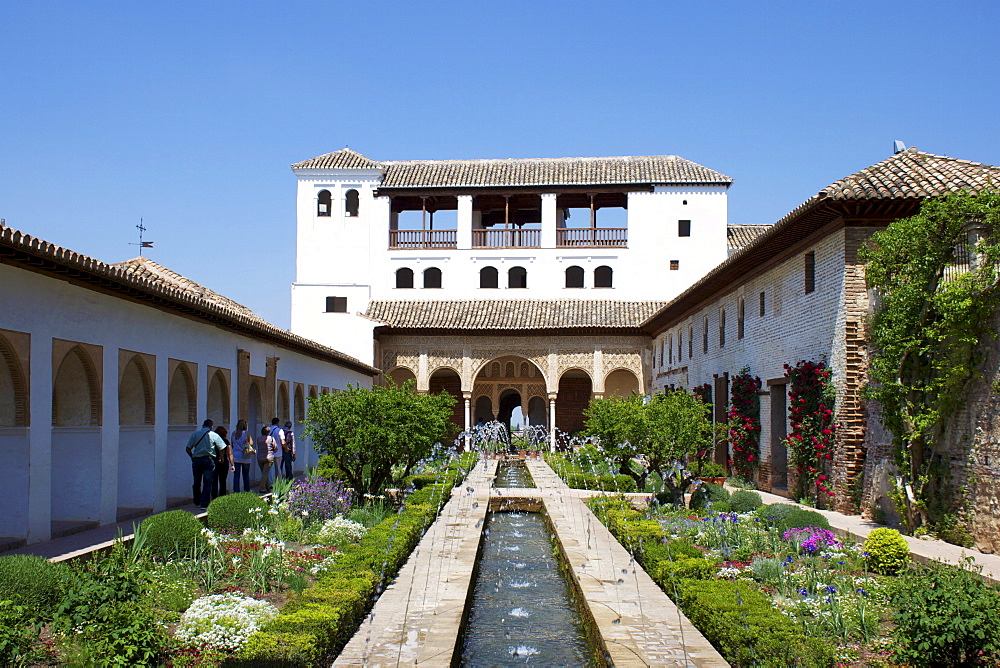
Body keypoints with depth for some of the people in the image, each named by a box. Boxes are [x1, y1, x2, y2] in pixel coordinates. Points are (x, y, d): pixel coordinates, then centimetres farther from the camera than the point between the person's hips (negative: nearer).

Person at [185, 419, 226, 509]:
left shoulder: (195, 434, 5)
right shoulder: (214, 435, -2)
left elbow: (188, 448, 1)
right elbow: (222, 448, -5)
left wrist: (192, 457, 13)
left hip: (196, 460, 3)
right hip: (209, 460, -3)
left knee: (197, 482, 16)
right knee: (207, 483, 0)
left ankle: (197, 502, 28)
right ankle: (204, 504, -5)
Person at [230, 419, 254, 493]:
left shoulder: (234, 433, 4)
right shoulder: (246, 433, -6)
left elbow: (232, 445, 10)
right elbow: (251, 443, -6)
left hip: (235, 456, 2)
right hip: (245, 456, -2)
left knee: (236, 475, 1)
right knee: (246, 475, 8)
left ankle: (236, 492, -3)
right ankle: (247, 491, 12)